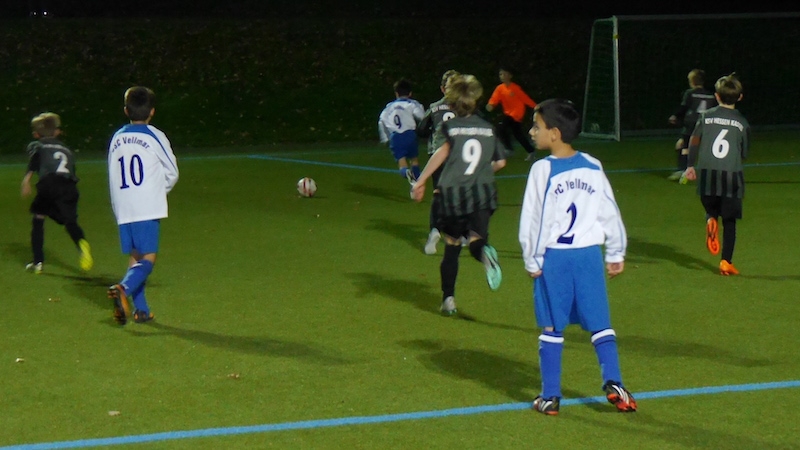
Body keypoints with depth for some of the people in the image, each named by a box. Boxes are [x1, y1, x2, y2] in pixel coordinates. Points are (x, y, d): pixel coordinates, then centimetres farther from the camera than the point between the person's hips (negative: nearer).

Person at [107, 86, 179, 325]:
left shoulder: (116, 138, 11)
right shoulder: (155, 137, -3)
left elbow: (112, 176, 15)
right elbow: (172, 173, 3)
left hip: (122, 209, 5)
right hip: (148, 208, -5)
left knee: (134, 257, 13)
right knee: (148, 258, -6)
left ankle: (141, 309, 11)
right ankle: (123, 288, -30)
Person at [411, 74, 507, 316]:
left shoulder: (450, 125, 0)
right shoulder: (488, 128, 10)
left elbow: (444, 150, -21)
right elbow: (500, 162, 11)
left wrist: (421, 181, -23)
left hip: (452, 193, -1)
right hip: (482, 193, 1)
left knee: (451, 247, 13)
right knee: (476, 239, -2)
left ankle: (448, 299, 15)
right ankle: (485, 253, -40)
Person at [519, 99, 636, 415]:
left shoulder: (542, 170, -9)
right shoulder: (593, 167, 4)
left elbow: (532, 220, -8)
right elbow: (610, 214, 10)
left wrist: (532, 260, 0)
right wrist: (616, 254, 18)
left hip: (554, 257, -3)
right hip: (589, 255, 3)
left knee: (552, 329, 5)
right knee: (600, 324, 10)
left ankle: (550, 397, 9)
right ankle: (613, 384, -1)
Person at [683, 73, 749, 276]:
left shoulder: (706, 116, 4)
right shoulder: (742, 122, 3)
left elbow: (694, 141, 0)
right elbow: (744, 153, 9)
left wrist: (691, 166, 6)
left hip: (707, 174, 1)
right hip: (732, 175, -1)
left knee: (711, 209, 21)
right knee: (729, 221, 6)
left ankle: (710, 221, -14)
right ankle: (726, 262, 1)